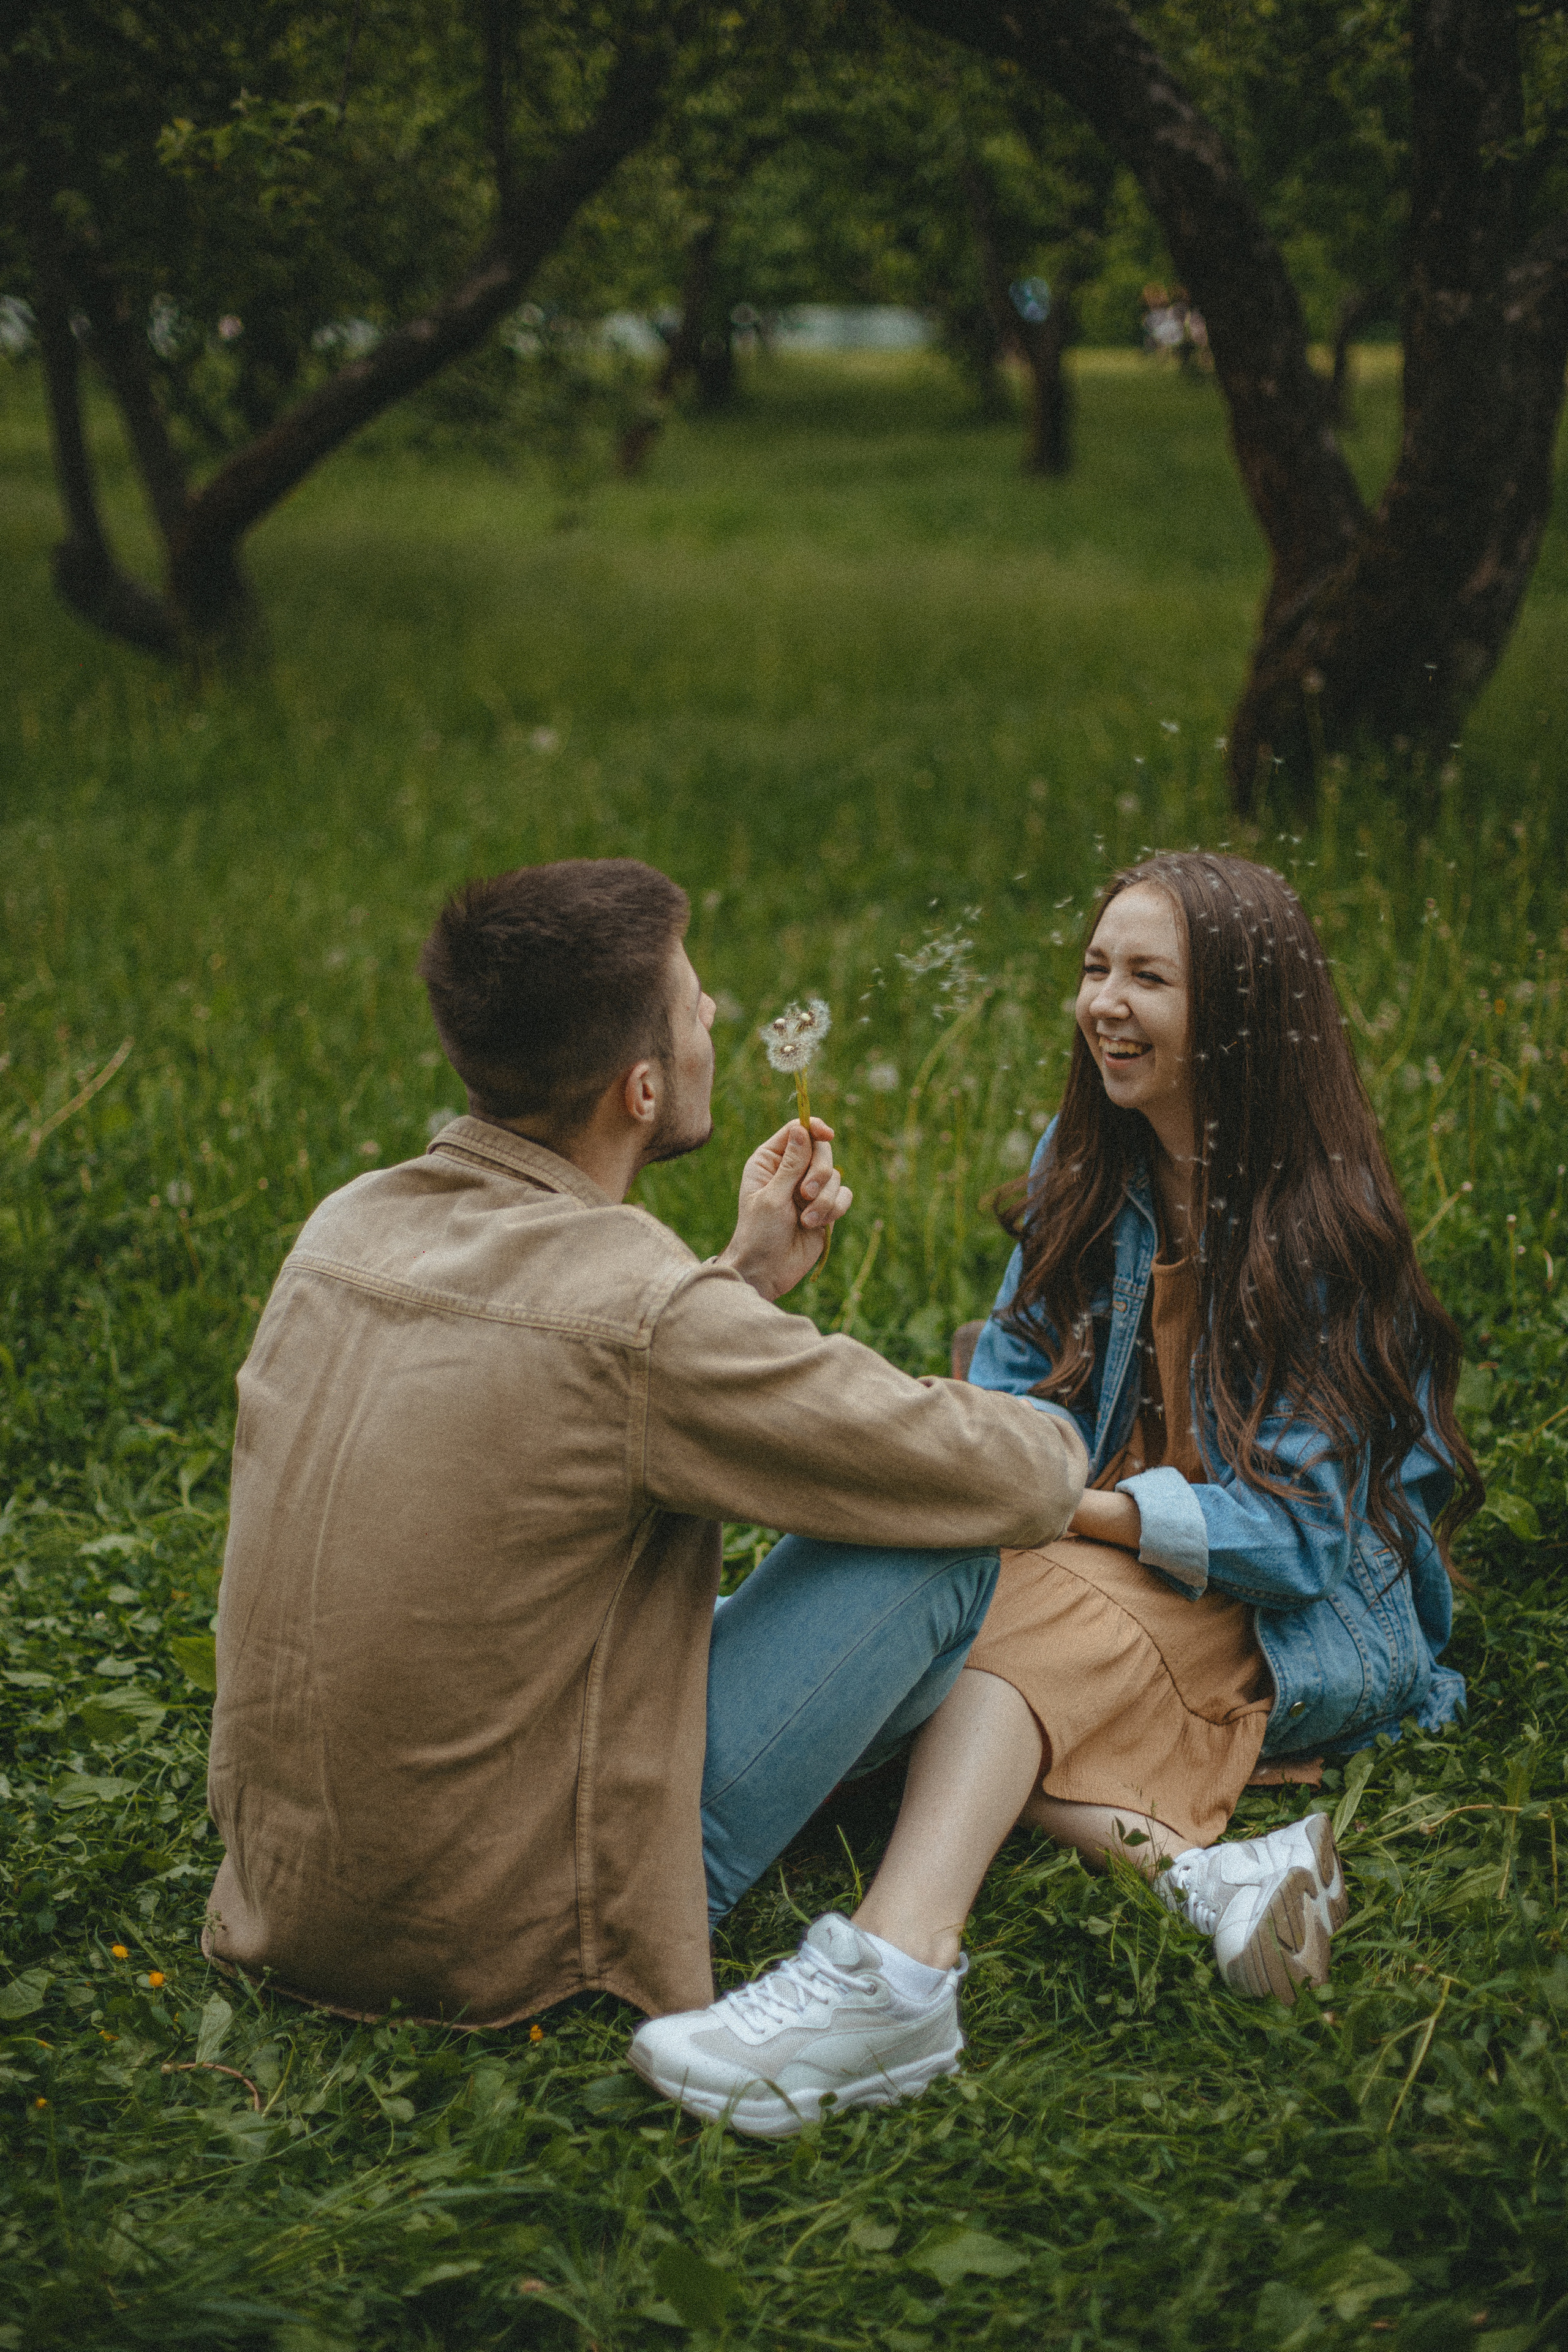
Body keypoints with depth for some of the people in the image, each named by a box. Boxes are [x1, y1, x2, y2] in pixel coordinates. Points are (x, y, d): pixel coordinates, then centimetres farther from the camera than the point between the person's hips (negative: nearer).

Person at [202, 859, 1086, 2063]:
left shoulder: (352, 1225, -1)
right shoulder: (646, 1315, -25)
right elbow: (1022, 1483, -14)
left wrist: (745, 1278, 11)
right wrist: (1050, 1430, 10)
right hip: (523, 1934, -8)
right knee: (944, 1543, -2)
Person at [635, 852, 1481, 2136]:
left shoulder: (1323, 1230, -12)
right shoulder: (1082, 1167, 7)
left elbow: (1296, 1526, -18)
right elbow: (1017, 1391, 8)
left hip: (1298, 1624, -6)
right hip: (1085, 1563, 6)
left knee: (1040, 1611, -36)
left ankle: (887, 1966, -60)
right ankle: (1196, 1863, -45)